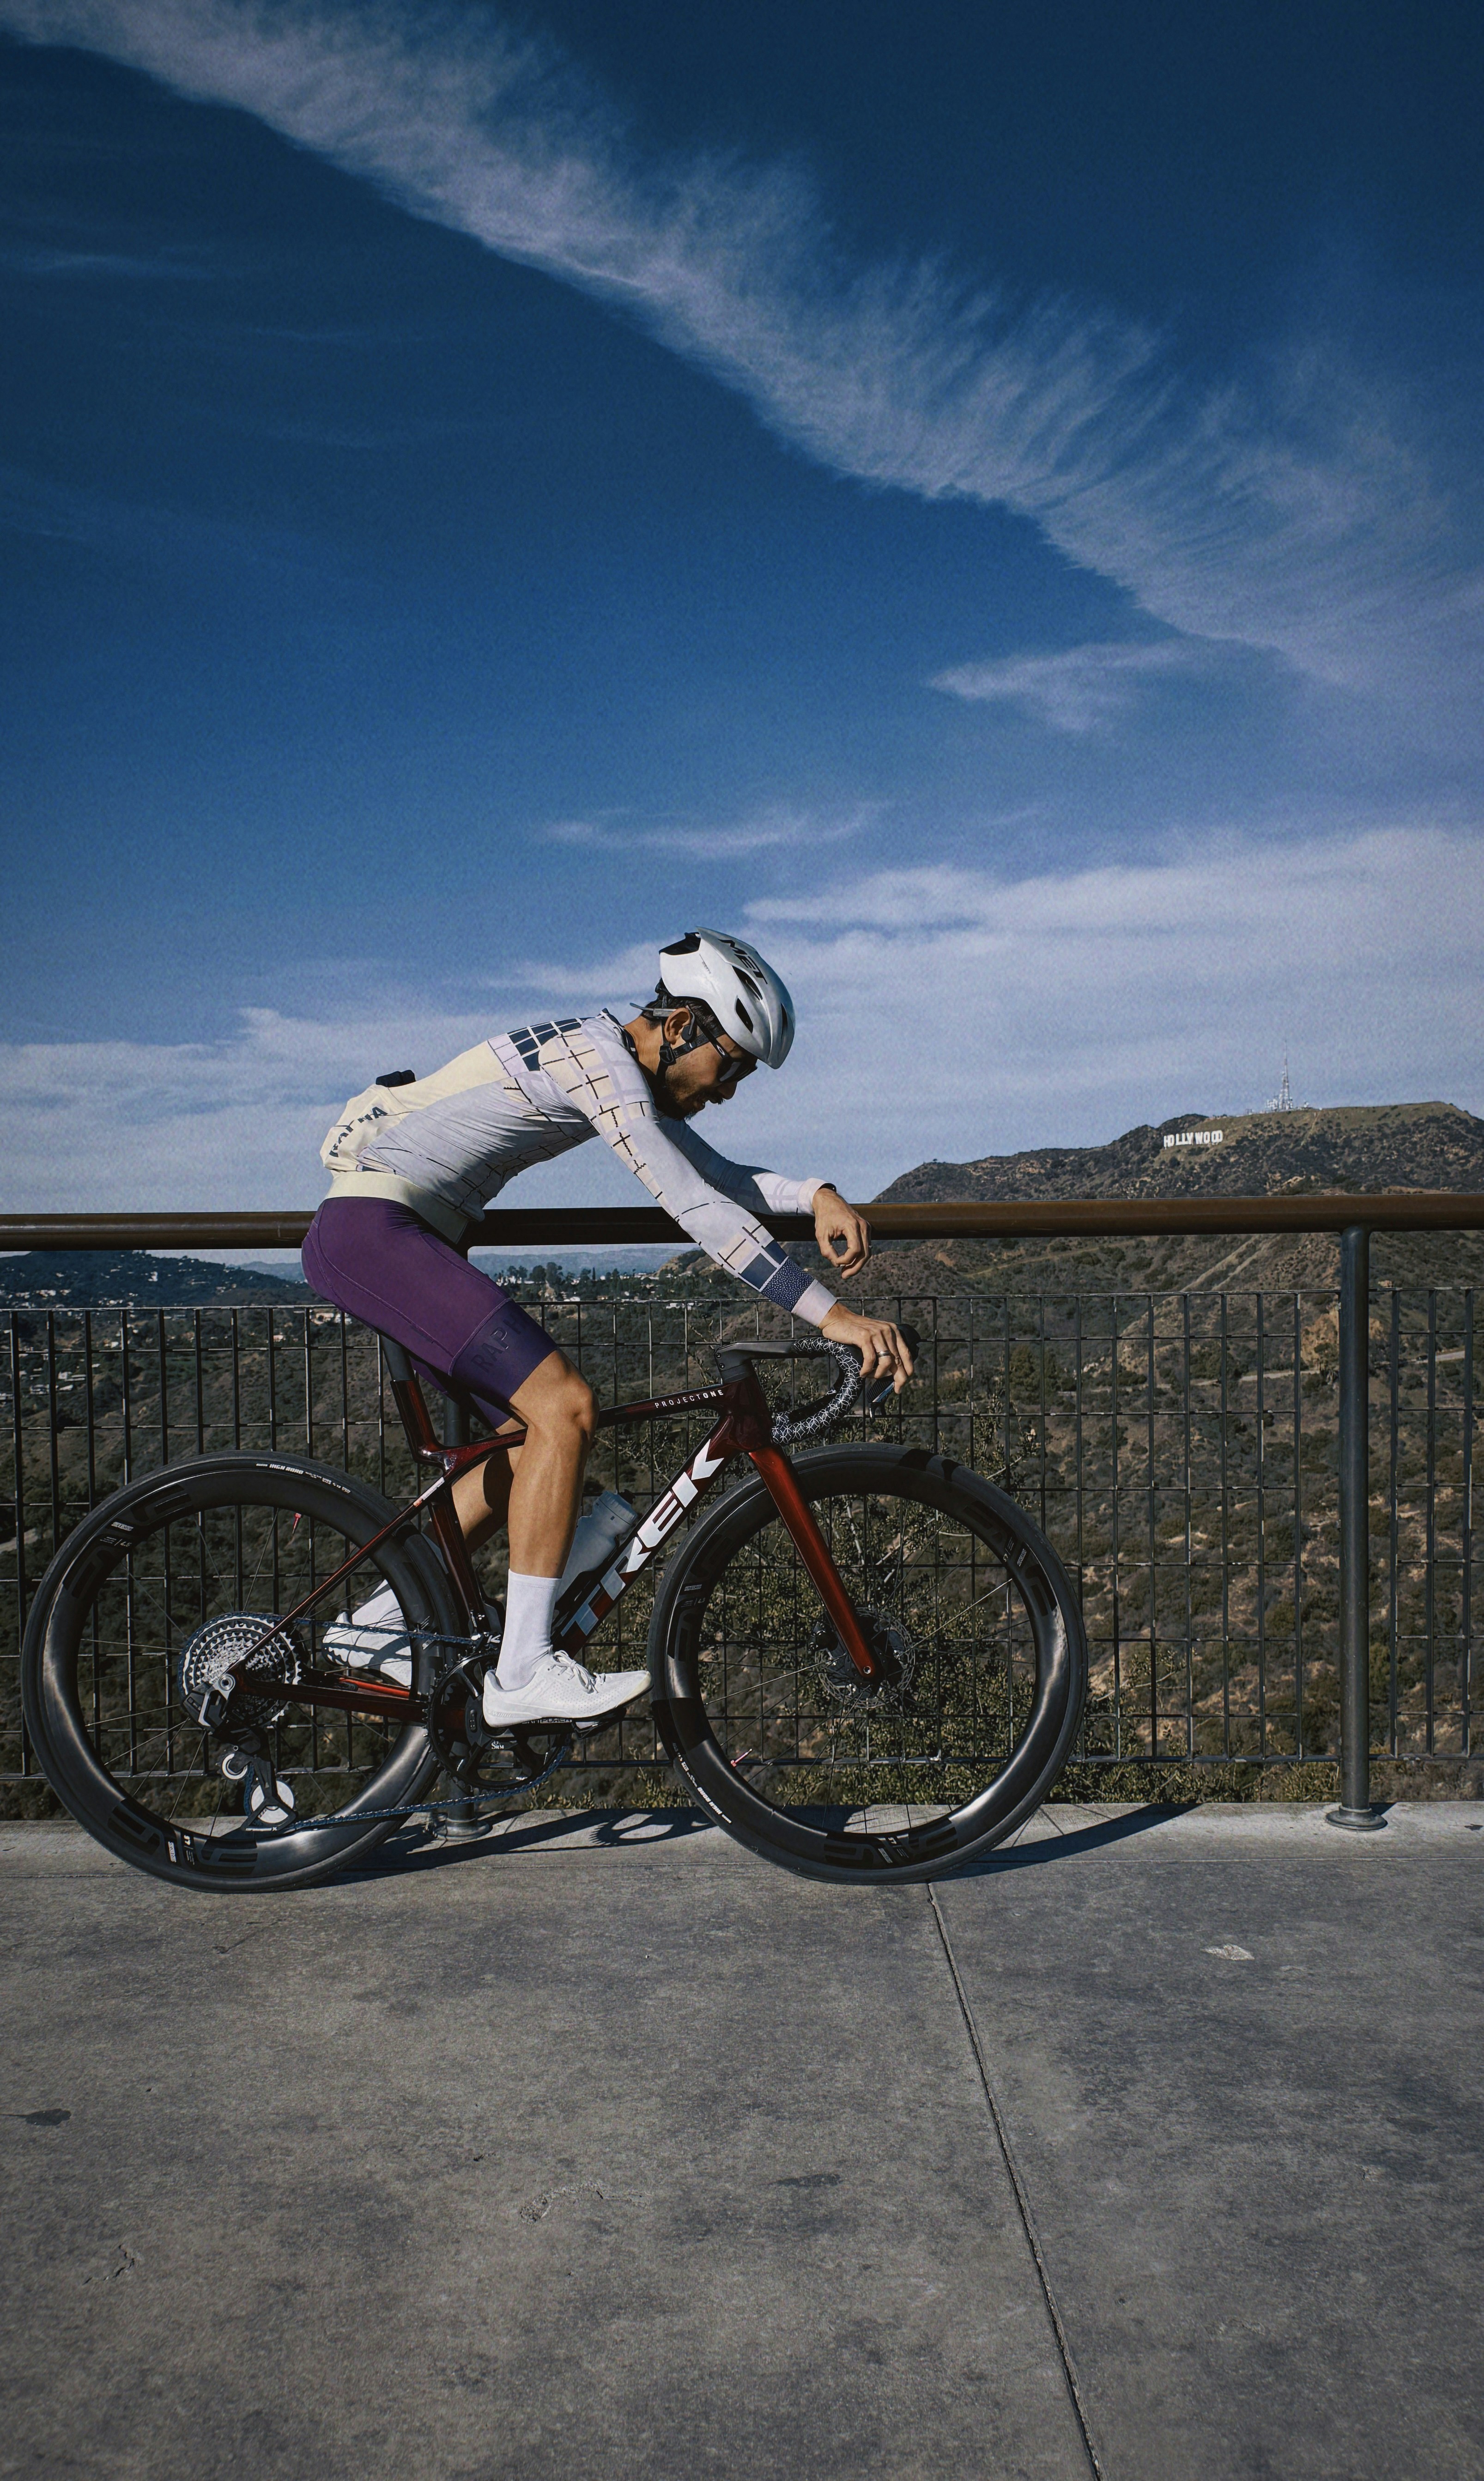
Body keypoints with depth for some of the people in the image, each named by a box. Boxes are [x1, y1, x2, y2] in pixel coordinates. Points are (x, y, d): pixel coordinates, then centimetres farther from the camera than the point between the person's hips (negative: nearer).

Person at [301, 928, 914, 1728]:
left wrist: (818, 1194, -5)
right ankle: (524, 1673, -14)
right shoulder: (595, 1053, -17)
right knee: (565, 1406, -18)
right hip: (369, 1227, -10)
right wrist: (833, 1315, -26)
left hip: (403, 1240, 10)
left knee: (538, 1434, 9)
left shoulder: (632, 1077, 13)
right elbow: (694, 1207, -25)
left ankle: (378, 1623, 18)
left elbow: (717, 1175, 16)